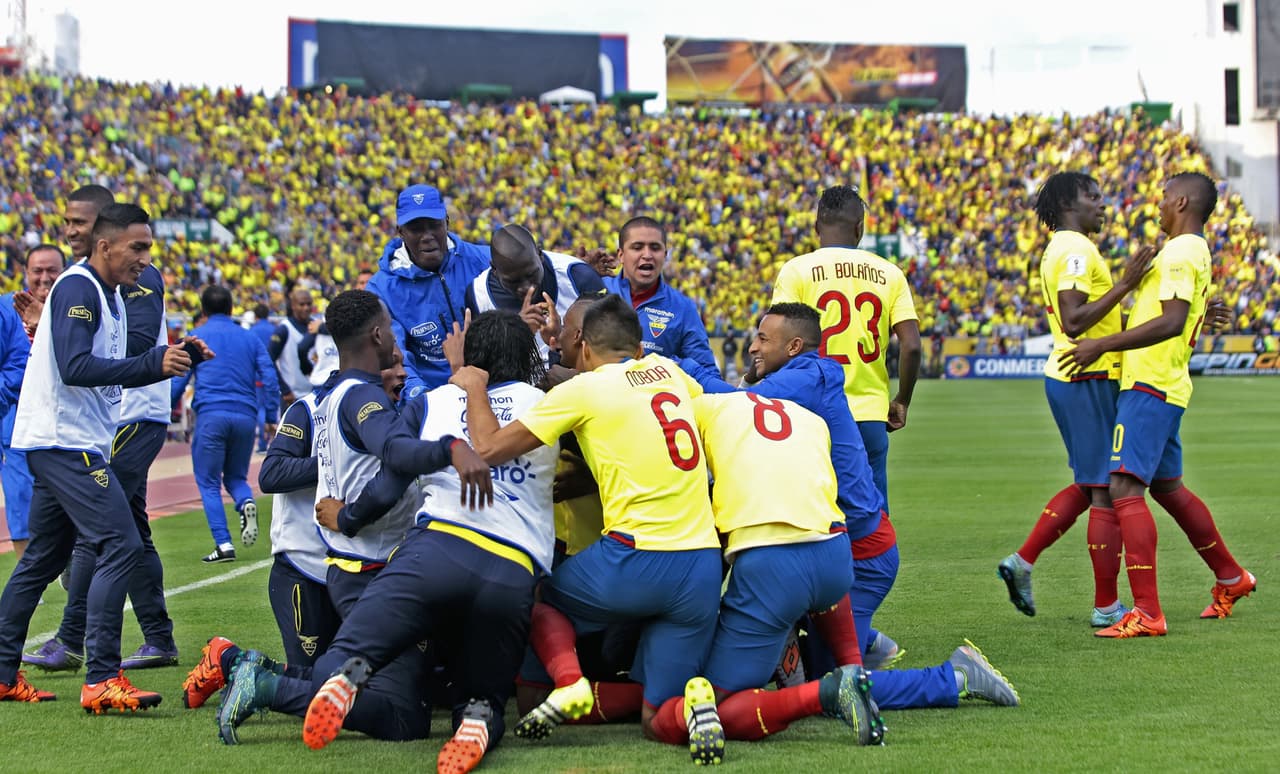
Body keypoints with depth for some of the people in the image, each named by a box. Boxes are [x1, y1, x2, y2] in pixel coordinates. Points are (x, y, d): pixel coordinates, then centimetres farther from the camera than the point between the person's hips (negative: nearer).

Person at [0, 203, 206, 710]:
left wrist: (173, 358, 7)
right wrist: (155, 364, -27)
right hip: (66, 442, -11)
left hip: (72, 445, 11)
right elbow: (75, 368, -24)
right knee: (120, 545, -17)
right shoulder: (78, 288, -13)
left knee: (43, 558, 16)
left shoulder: (108, 296, 18)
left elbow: (111, 372, 18)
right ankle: (101, 679, -20)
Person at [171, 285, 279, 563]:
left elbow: (178, 381, 4)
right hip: (245, 415, 3)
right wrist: (271, 418, 15)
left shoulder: (196, 337, 8)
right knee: (235, 476, 19)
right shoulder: (250, 338, 16)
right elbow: (270, 379, 10)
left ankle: (224, 544, -8)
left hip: (211, 415, -3)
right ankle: (246, 502, -16)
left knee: (208, 483, 4)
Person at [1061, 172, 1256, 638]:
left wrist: (1103, 345, -26)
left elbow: (1172, 322, -26)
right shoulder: (1198, 253, 18)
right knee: (1167, 486, 23)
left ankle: (1147, 614, -21)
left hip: (1150, 387, -11)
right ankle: (1231, 578, 37)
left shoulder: (1180, 253, -14)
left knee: (1125, 488, -15)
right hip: (1167, 387, 11)